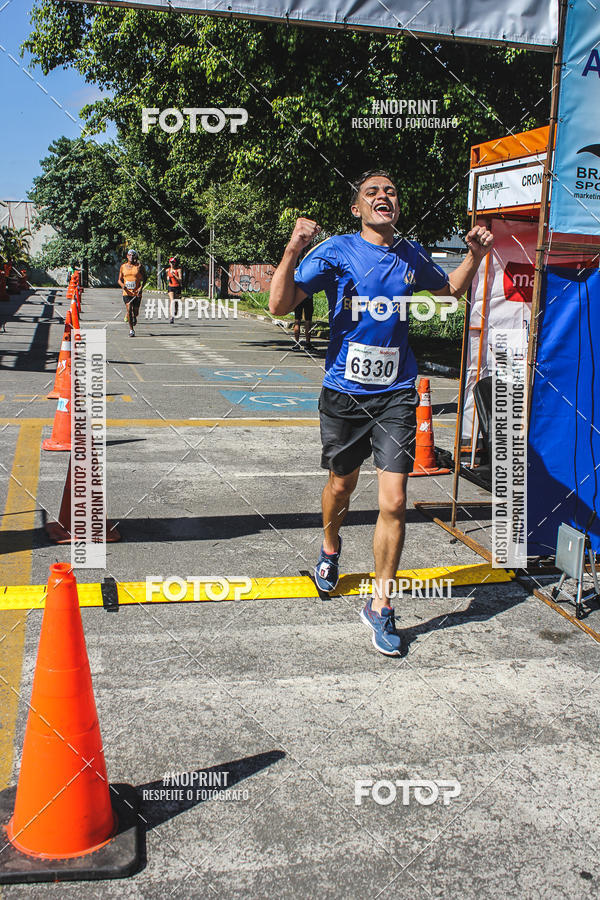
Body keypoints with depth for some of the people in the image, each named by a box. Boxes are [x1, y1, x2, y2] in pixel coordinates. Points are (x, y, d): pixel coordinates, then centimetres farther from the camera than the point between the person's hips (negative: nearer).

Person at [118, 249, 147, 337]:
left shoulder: (139, 266, 1)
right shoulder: (123, 267, 7)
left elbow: (145, 277, 7)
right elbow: (120, 280, 13)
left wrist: (141, 287, -7)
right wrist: (123, 285, -10)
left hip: (137, 293, 0)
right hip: (126, 292, 1)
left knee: (135, 311, 4)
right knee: (129, 309, -14)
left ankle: (134, 317, 45)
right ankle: (131, 330, -5)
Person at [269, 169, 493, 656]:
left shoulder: (411, 255, 6)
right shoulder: (336, 251, -5)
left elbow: (451, 288, 27)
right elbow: (280, 305, -13)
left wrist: (476, 255, 9)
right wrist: (292, 251, -27)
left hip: (396, 394, 1)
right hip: (344, 391, -1)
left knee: (394, 501, -7)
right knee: (341, 485, 17)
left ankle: (380, 605, 9)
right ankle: (330, 550, 50)